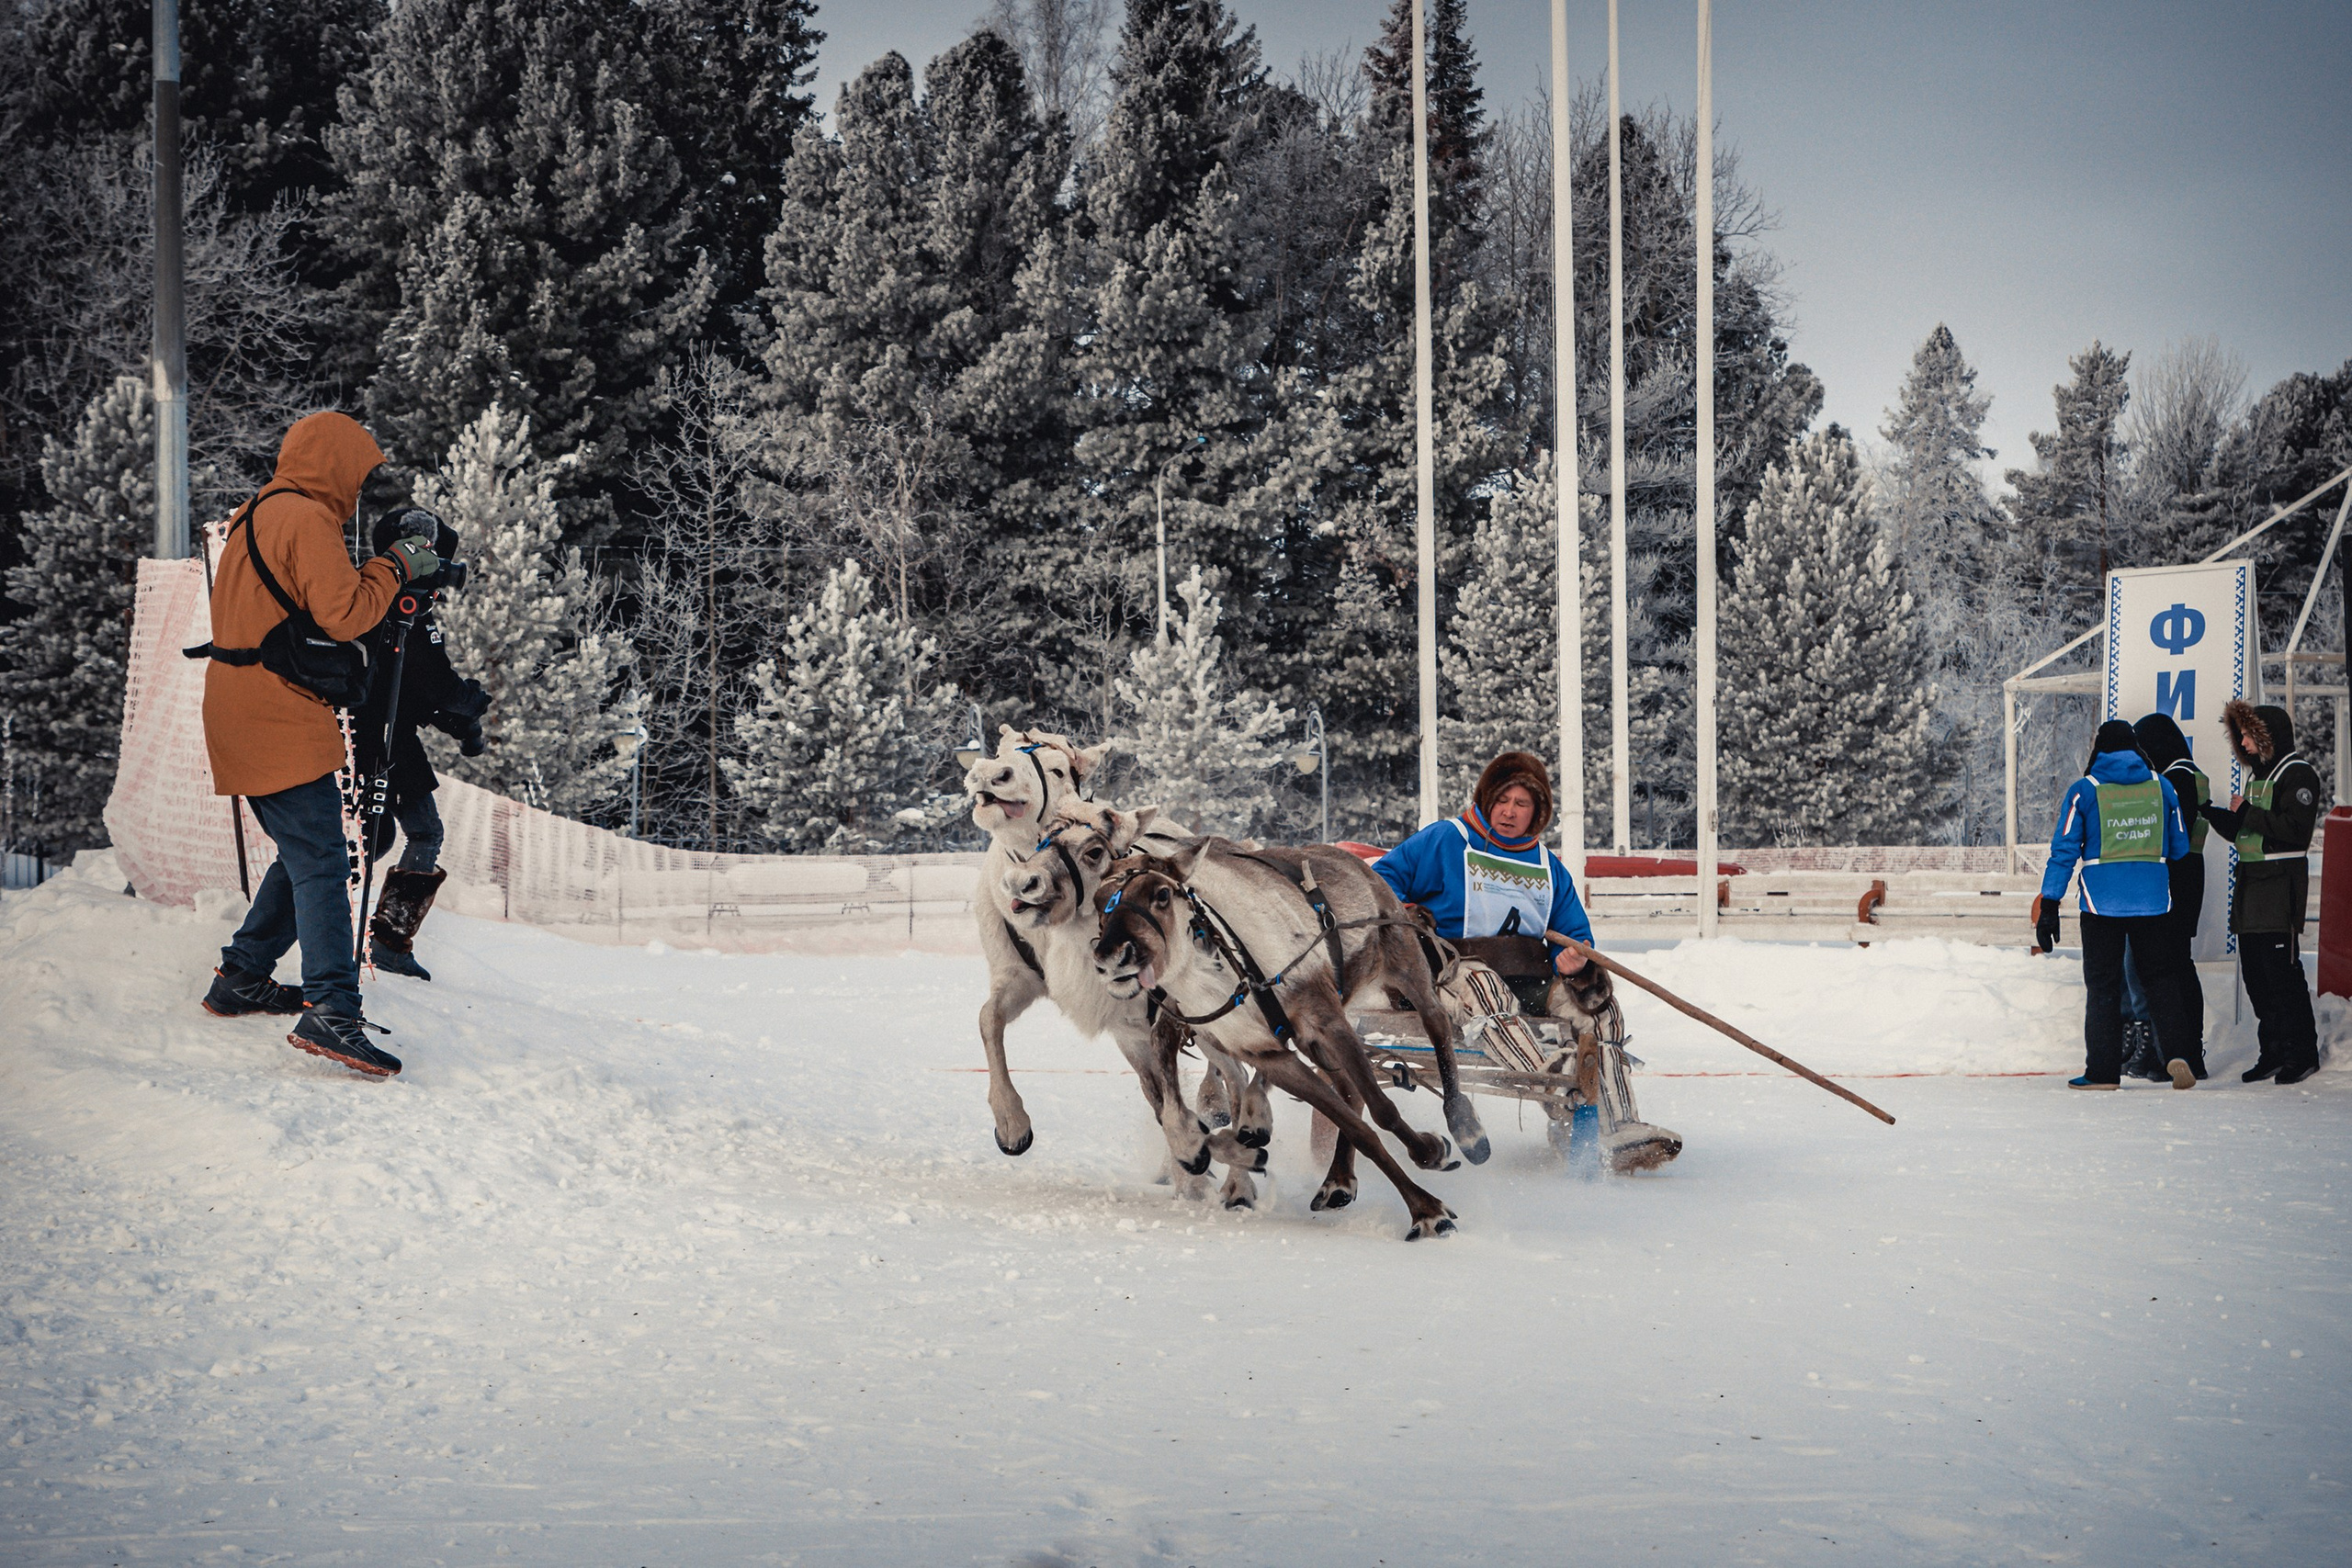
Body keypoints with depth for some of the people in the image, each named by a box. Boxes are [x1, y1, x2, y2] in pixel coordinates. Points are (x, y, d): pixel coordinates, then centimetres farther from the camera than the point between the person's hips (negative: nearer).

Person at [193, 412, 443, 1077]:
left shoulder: (254, 517, 21)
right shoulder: (307, 519, -12)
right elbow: (343, 612, -19)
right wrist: (396, 566, -5)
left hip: (242, 719, 10)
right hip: (284, 724, -10)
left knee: (304, 854, 19)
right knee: (321, 861, -15)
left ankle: (241, 977, 25)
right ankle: (331, 1010, -25)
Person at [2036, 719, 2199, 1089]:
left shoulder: (2084, 790, -4)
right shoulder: (2160, 785, 5)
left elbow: (2064, 850, -6)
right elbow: (2180, 848, 12)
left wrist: (2049, 906, -5)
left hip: (2102, 902, -2)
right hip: (2154, 901, 2)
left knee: (2102, 984, 5)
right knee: (2160, 975, 14)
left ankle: (2103, 1072, 5)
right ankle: (2175, 1052, -3)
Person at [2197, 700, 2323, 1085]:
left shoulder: (2297, 774, -8)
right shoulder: (2258, 774, 21)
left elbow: (2296, 829, -20)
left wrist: (2246, 813, -15)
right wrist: (2211, 813, 11)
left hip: (2281, 884, -9)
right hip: (2251, 881, 9)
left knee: (2281, 968, -11)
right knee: (2255, 971, 7)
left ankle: (2302, 1052, -6)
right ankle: (2273, 1052, 12)